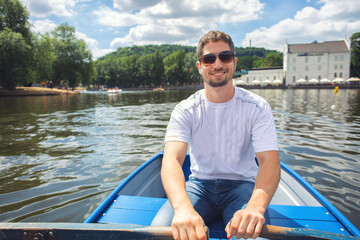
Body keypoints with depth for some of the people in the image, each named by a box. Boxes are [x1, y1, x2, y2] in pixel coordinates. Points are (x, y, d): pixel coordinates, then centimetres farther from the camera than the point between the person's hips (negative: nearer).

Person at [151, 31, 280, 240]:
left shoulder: (258, 108, -8)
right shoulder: (185, 110, -7)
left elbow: (269, 161, -18)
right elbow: (172, 159, -23)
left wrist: (256, 207, -40)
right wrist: (183, 207, -44)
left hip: (242, 184, 0)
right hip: (200, 184, 1)